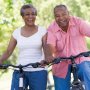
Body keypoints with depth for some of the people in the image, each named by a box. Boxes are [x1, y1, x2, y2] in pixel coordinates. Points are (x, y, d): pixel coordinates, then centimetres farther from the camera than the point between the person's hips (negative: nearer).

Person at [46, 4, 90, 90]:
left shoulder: (78, 22, -12)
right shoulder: (51, 29, -9)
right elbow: (50, 45, -22)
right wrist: (49, 56, -45)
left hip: (80, 60, -2)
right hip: (61, 65, 2)